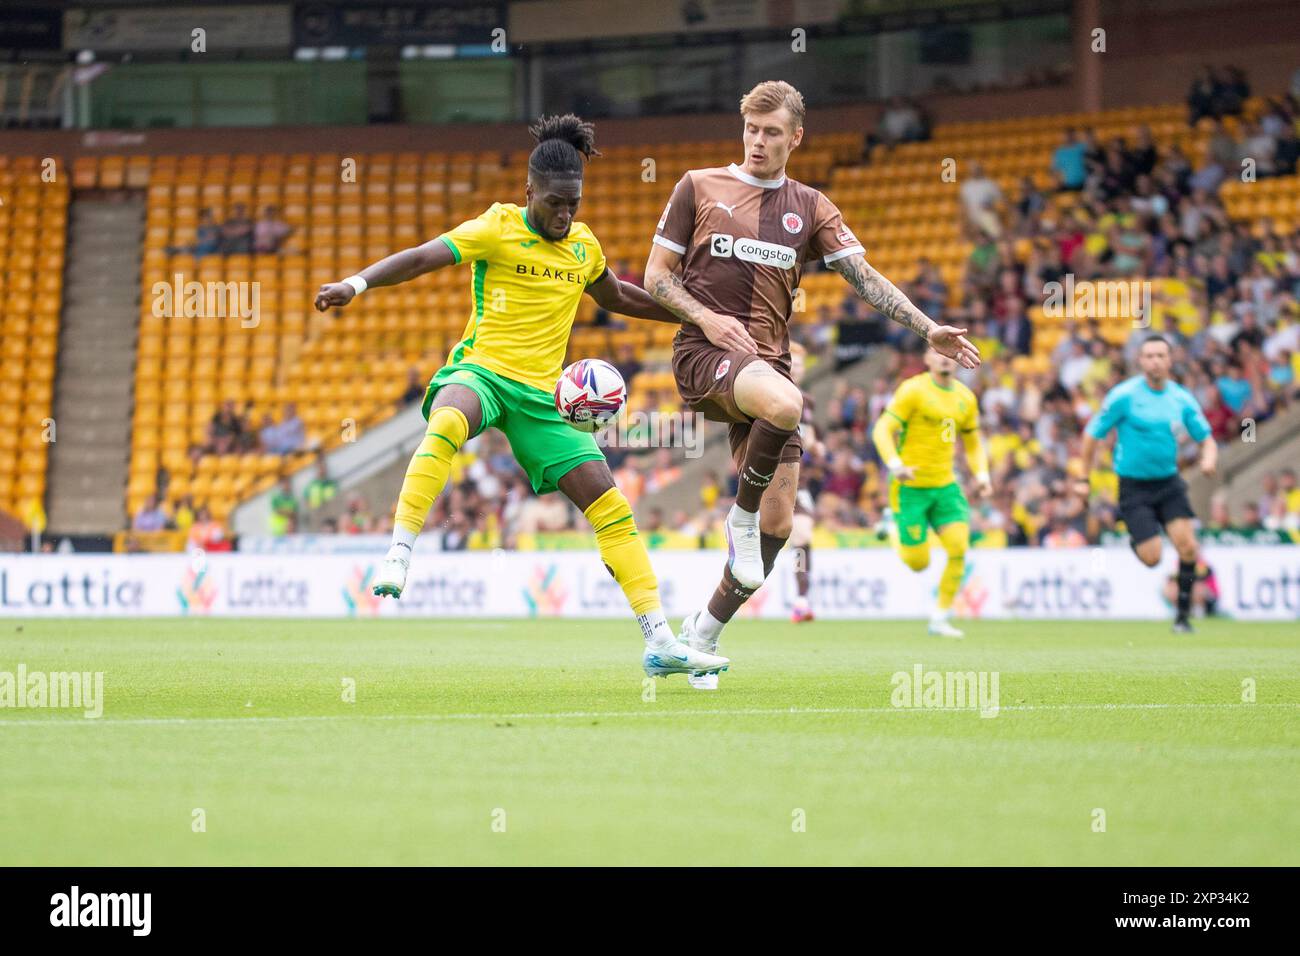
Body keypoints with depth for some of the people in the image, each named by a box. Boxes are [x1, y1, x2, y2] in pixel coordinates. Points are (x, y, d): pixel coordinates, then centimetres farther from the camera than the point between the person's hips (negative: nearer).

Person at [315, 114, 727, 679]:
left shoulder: (584, 246, 11)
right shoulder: (498, 229, -5)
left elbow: (616, 297, 32)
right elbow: (421, 258, -16)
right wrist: (357, 283, -31)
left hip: (542, 394, 5)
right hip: (481, 371, -5)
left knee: (611, 506, -4)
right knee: (446, 424, -42)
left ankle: (660, 643, -1)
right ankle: (397, 557, -40)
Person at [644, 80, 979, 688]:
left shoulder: (809, 208, 14)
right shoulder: (699, 187, 8)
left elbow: (864, 277, 6)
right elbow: (656, 276, 8)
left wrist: (929, 329, -8)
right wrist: (706, 316, -10)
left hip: (768, 360, 4)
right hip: (704, 353, -4)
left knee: (778, 525, -3)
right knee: (786, 404, -38)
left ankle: (705, 631, 16)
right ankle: (740, 515, -12)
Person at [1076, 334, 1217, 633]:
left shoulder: (1182, 398, 1)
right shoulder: (1124, 395, -10)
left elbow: (1207, 439, 8)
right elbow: (1092, 435, -2)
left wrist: (1209, 459, -16)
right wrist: (1084, 479, 1)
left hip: (1169, 482, 3)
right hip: (1134, 487, -3)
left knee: (1187, 546, -15)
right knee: (1152, 558, -11)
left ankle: (1183, 615, -1)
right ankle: (1135, 540, 27)